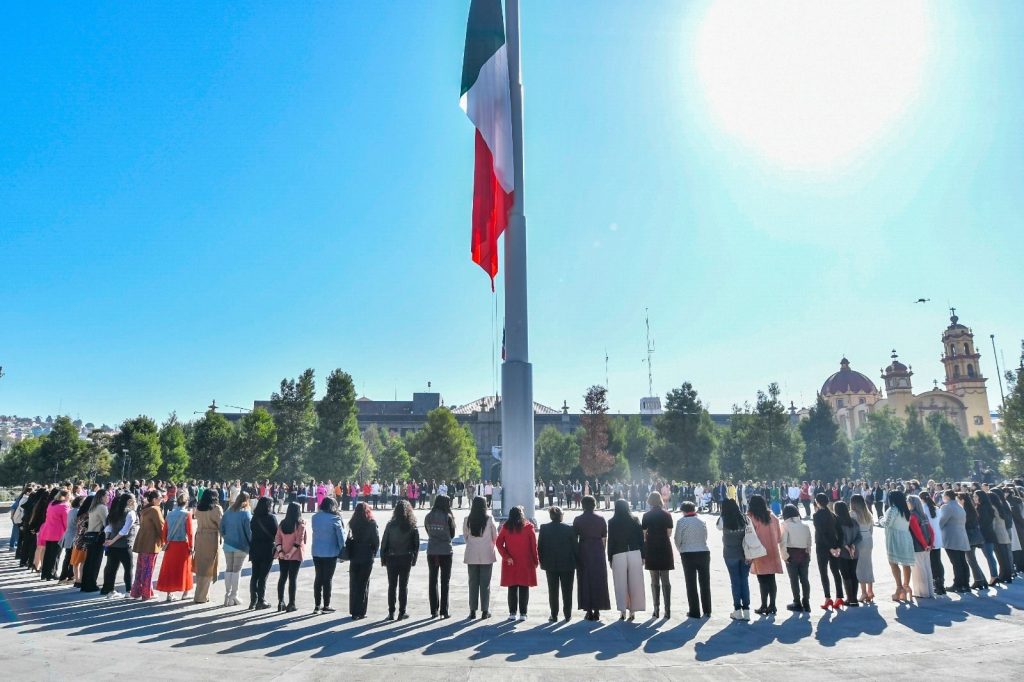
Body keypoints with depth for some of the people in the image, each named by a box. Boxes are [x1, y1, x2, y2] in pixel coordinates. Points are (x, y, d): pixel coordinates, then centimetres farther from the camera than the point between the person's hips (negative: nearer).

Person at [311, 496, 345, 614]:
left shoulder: (315, 517, 0)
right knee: (328, 579, 6)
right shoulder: (335, 518, -15)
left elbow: (315, 531, 6)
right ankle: (326, 606, 12)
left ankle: (317, 605, 19)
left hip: (316, 552, 5)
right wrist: (342, 551, -1)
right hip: (331, 553, -4)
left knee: (318, 578, 14)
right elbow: (341, 536, -11)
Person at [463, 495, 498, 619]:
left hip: (472, 555, 2)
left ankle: (473, 610, 13)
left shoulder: (467, 519, -5)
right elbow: (495, 536, -1)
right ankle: (485, 610, 10)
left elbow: (465, 536, 5)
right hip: (487, 555, -2)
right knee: (485, 583, 7)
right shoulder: (489, 518, -10)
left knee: (473, 582, 10)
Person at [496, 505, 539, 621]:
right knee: (524, 588, 6)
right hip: (526, 563, -1)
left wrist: (506, 557, -7)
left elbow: (498, 543, -5)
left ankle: (512, 613, 10)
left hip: (511, 563, 2)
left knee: (512, 588, 10)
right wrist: (536, 560, 3)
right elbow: (534, 546, -5)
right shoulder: (528, 527, -6)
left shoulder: (506, 527, 0)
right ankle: (523, 613, 6)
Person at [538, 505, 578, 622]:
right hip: (568, 564, -1)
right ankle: (567, 614, 15)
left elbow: (539, 547, -1)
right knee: (567, 591, 11)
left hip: (550, 565, 1)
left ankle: (554, 615, 11)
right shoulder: (569, 528, -10)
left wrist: (542, 562, 9)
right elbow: (575, 546, -6)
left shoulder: (544, 528, -6)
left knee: (553, 591, 9)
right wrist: (577, 561, 5)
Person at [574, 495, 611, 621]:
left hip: (583, 551, -1)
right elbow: (604, 538, 1)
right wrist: (602, 551, 11)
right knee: (599, 581, 10)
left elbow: (574, 537, -3)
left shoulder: (578, 520, -4)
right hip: (598, 551, 1)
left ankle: (589, 611, 6)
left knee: (585, 581, 6)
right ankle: (597, 610, 10)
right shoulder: (601, 519, 0)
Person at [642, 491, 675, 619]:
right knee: (665, 580, 7)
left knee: (654, 581, 7)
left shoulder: (646, 515, -4)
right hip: (665, 548, 1)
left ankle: (656, 609, 7)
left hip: (651, 549, -1)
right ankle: (667, 609, 3)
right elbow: (669, 534, -1)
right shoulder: (667, 515, -1)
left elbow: (644, 534, -6)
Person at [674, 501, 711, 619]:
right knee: (705, 583, 13)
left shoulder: (681, 522, -5)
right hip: (704, 552, 3)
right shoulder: (701, 521, 4)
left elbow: (677, 539, -3)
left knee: (691, 584, 6)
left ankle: (694, 611, 6)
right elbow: (705, 537, 8)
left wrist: (681, 551, 16)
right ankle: (707, 611, 18)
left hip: (688, 554, -3)